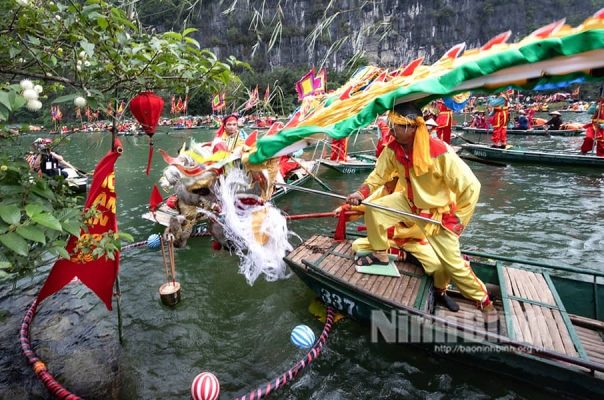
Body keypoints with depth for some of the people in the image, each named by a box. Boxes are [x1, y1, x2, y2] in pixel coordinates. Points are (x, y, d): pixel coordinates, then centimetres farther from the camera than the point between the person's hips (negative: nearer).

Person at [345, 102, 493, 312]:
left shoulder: (440, 154, -33)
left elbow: (471, 187, -27)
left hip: (437, 213, -5)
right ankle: (380, 254, 12)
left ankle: (484, 302, 27)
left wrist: (457, 219, -22)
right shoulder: (393, 149, -15)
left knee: (453, 264, 1)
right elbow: (379, 174, -3)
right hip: (409, 201, 5)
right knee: (373, 209, -10)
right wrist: (362, 193, -21)